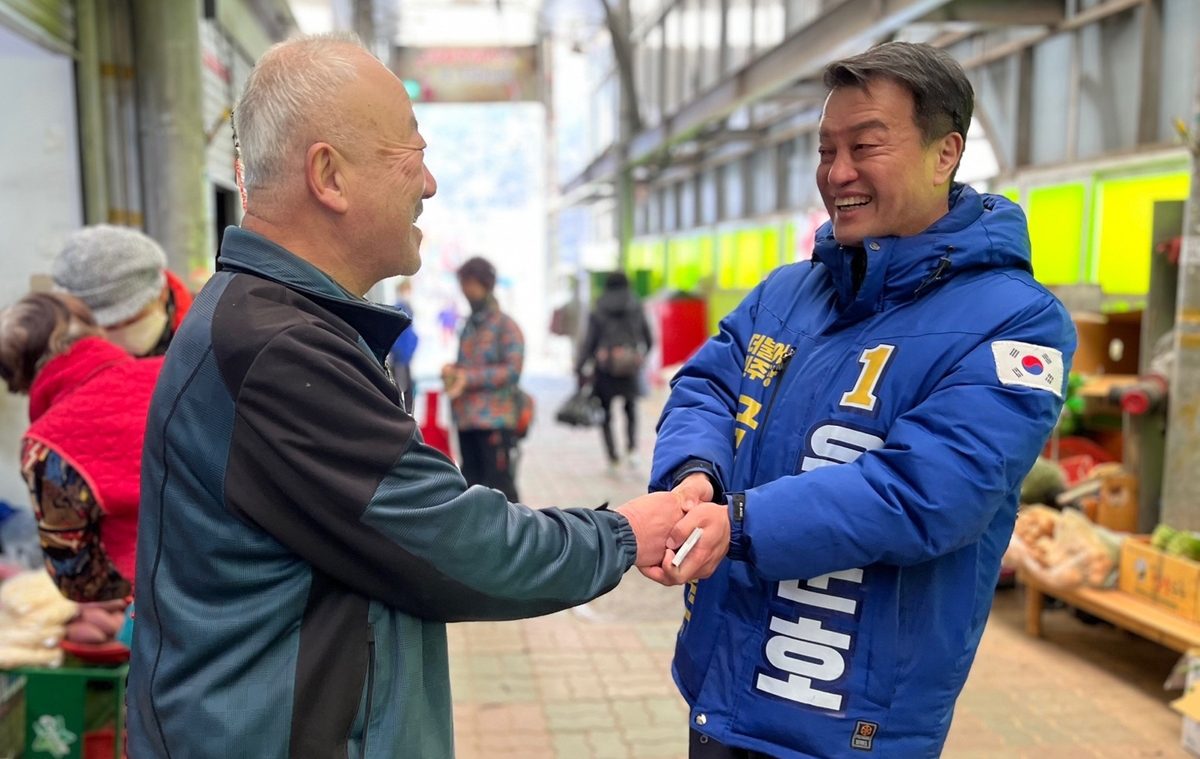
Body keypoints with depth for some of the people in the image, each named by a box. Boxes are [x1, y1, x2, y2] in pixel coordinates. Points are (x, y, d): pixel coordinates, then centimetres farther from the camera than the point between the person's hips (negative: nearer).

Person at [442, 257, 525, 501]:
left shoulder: (505, 325, -5)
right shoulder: (468, 326, 16)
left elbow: (512, 369, -13)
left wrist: (468, 377, -18)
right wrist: (452, 372, 1)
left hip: (496, 420, -7)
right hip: (466, 419, 7)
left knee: (500, 488, -6)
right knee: (472, 485, 14)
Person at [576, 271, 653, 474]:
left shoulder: (597, 314, -2)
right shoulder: (636, 310, 4)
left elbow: (589, 343, -7)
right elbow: (649, 341, 7)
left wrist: (579, 370, -5)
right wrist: (641, 357, 26)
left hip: (605, 371, -2)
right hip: (630, 371, 2)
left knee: (606, 415, 13)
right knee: (631, 409, 23)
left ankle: (613, 458, 4)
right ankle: (632, 448, 2)